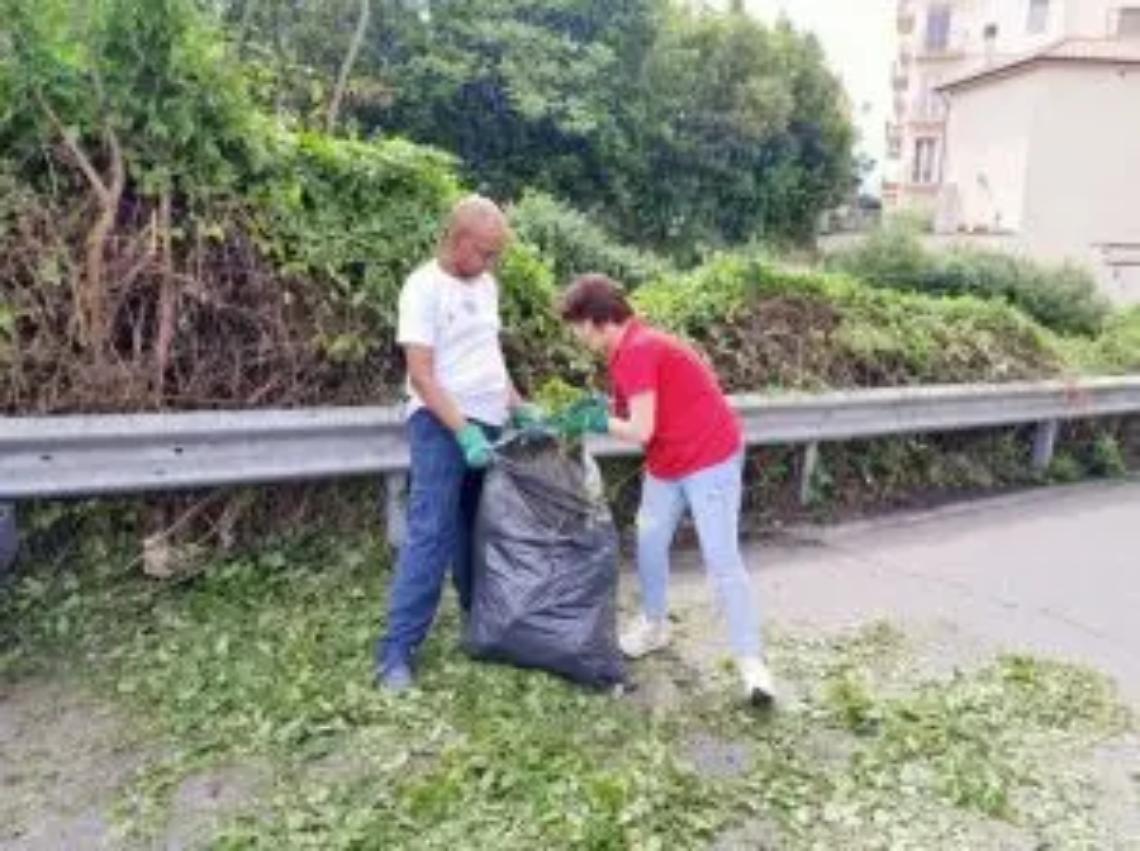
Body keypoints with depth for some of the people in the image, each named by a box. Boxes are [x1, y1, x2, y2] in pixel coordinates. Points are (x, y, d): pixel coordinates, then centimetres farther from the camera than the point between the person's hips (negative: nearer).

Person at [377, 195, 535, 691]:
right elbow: (421, 375, -17)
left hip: (489, 424, 7)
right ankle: (396, 651, -3)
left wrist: (519, 407, 15)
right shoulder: (424, 287, -11)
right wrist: (463, 432, -24)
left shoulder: (486, 286, 12)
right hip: (442, 426, -7)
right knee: (431, 534, -9)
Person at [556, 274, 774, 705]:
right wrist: (602, 407, -4)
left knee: (721, 560, -8)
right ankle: (654, 624, 33)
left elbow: (641, 430, -26)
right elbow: (640, 409, 10)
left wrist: (597, 421, -11)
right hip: (668, 463, 10)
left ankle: (751, 661, 0)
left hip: (710, 459, -10)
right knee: (649, 543, 14)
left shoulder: (637, 351, -22)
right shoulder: (631, 347, 8)